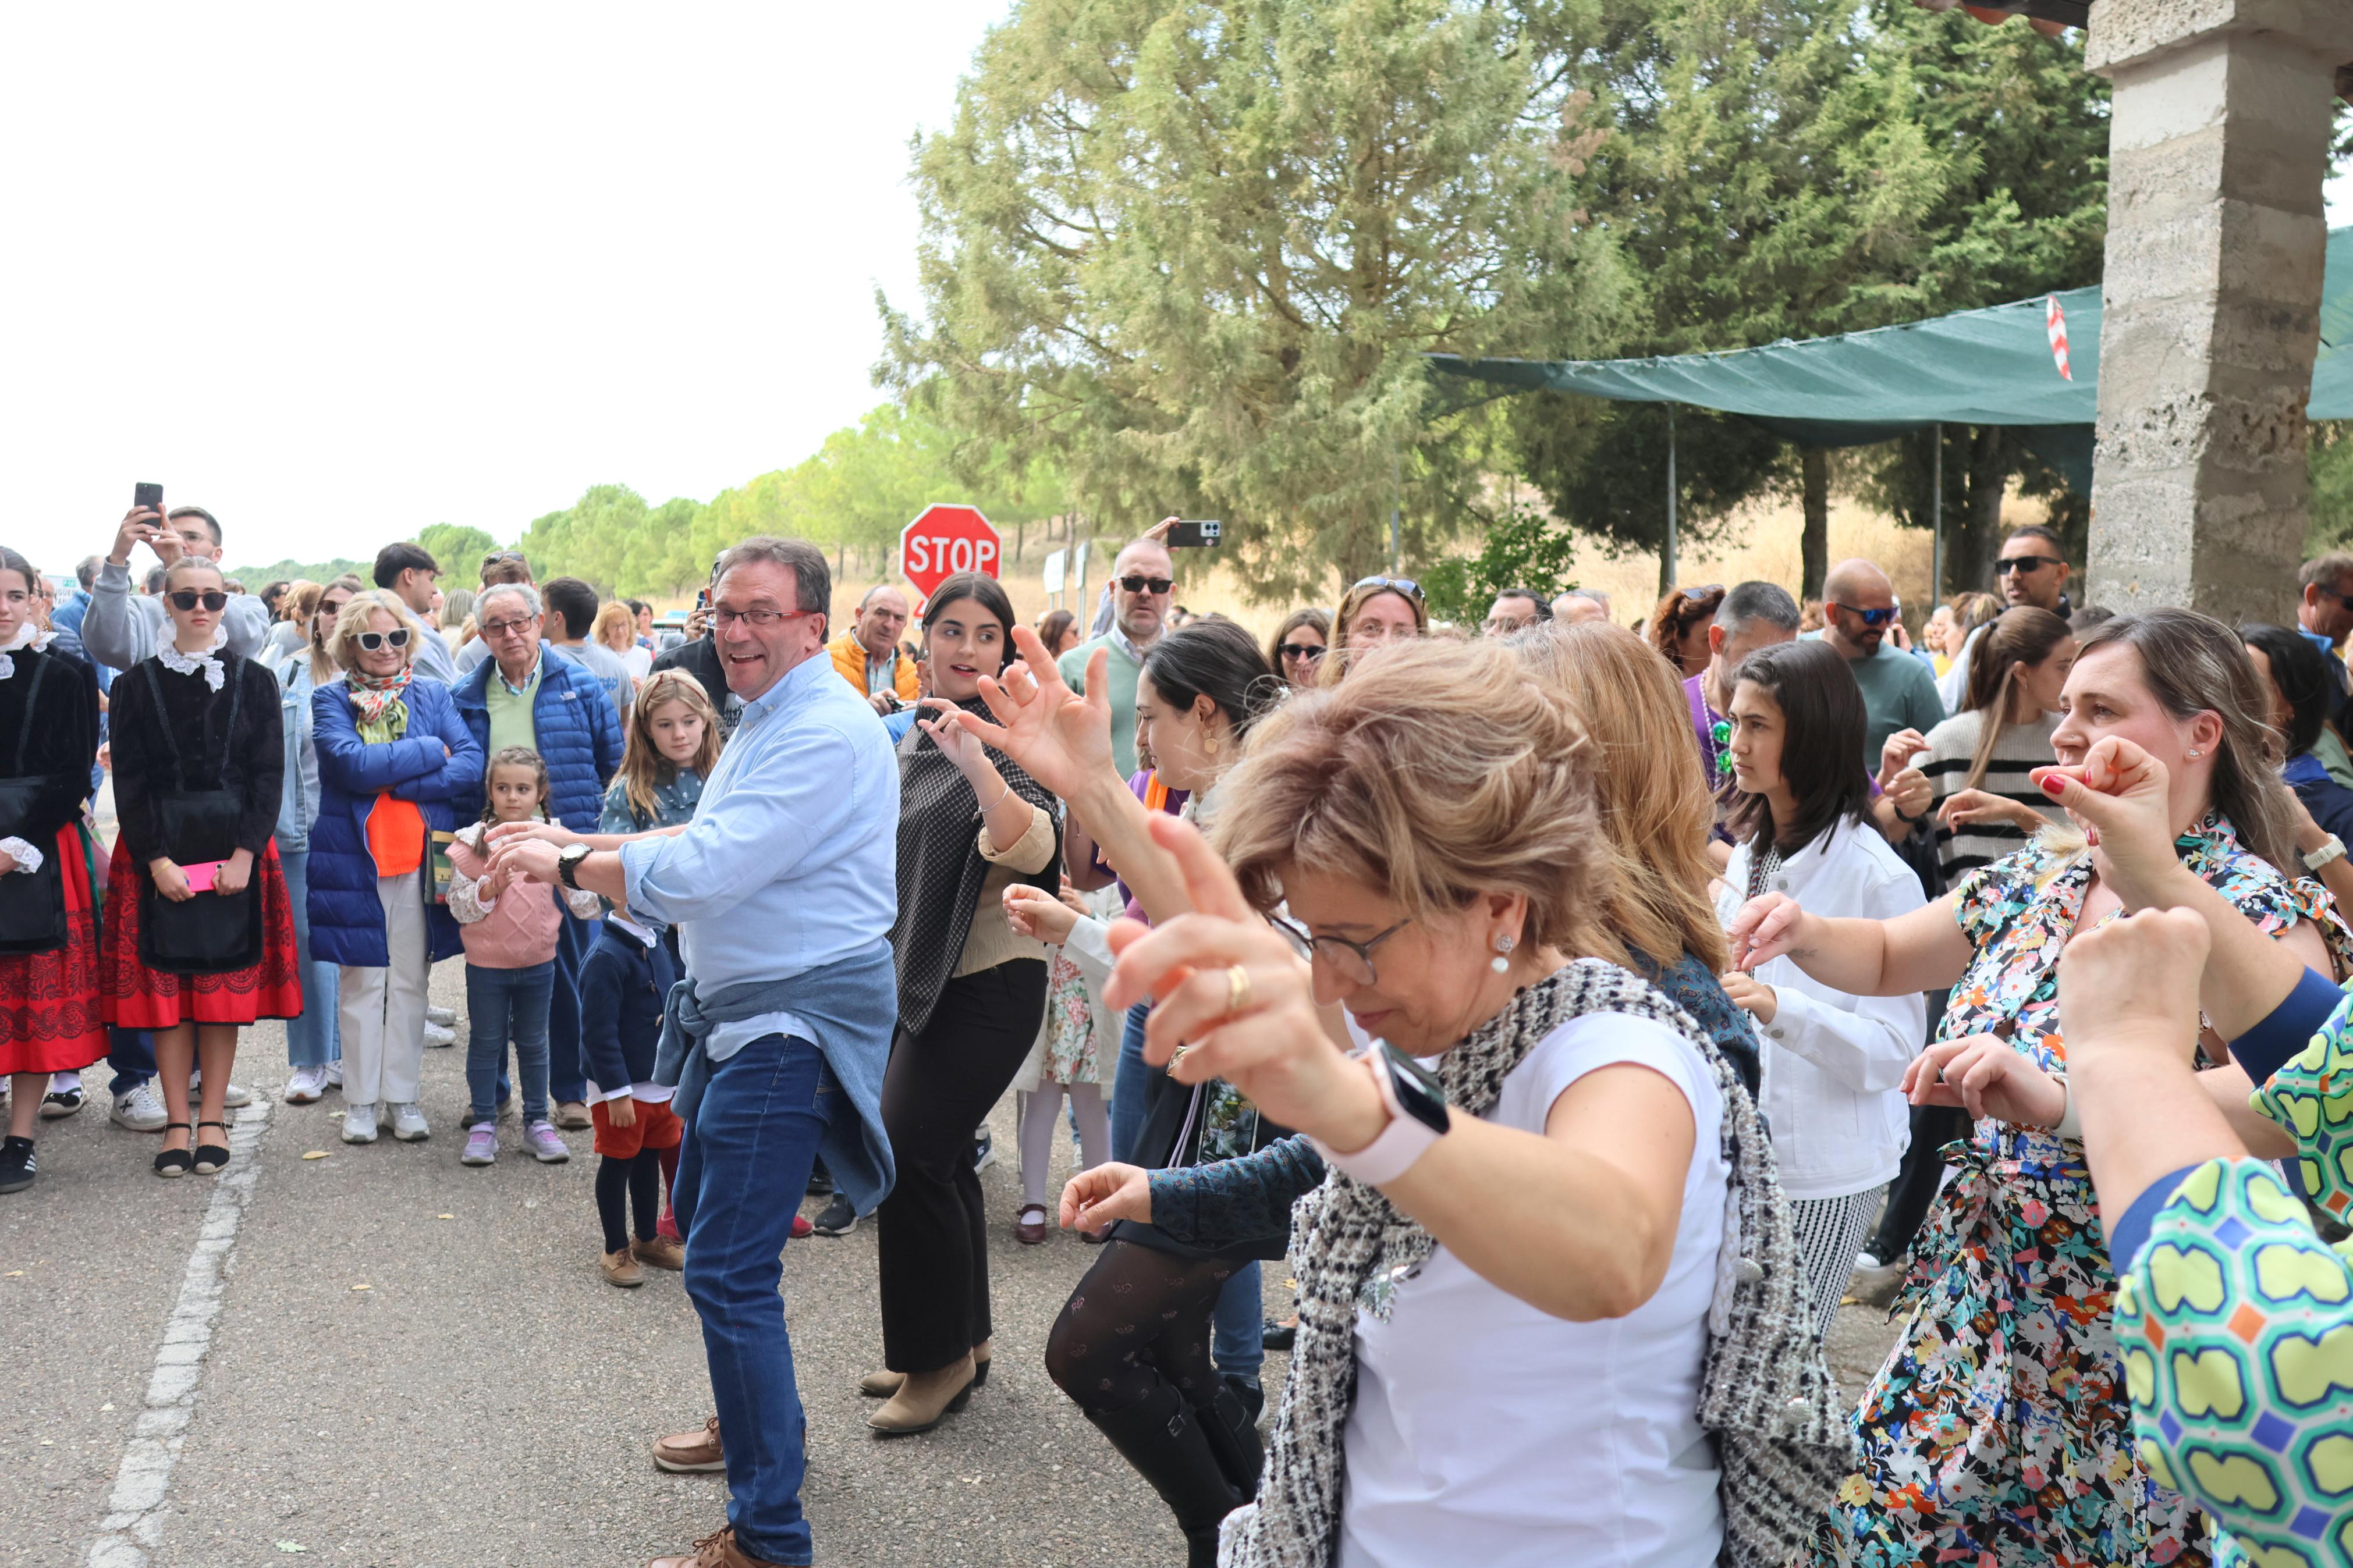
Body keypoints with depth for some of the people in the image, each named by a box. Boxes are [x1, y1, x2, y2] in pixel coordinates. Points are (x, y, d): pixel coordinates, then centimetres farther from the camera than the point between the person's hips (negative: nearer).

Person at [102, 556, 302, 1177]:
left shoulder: (253, 681, 4)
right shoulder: (137, 684, 4)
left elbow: (269, 774, 0)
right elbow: (129, 781, 0)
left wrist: (244, 853, -11)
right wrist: (157, 860, -11)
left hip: (235, 851, 0)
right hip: (158, 854, 0)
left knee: (226, 984, 2)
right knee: (165, 986, 1)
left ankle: (212, 1120, 11)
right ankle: (177, 1123, 9)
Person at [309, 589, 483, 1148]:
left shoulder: (433, 696, 9)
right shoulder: (330, 701, 3)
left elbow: (472, 767, -6)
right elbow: (354, 765, -16)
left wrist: (393, 780, -13)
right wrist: (430, 751, -11)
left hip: (421, 859, 2)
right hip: (354, 858, -2)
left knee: (410, 982, 7)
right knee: (361, 983, 4)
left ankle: (403, 1097, 17)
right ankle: (361, 1100, 15)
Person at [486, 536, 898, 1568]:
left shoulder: (824, 735, -21)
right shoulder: (767, 720, 15)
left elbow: (698, 872, -26)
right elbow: (709, 845, 17)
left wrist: (566, 865, -13)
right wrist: (579, 846, 6)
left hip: (795, 1017, -11)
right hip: (740, 1007, 11)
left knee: (728, 1270, -11)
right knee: (701, 1214, 25)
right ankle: (759, 1419, 45)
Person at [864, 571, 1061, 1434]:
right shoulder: (917, 733, 11)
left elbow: (1031, 849, -33)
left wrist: (976, 762, -46)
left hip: (987, 982, -8)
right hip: (922, 976, 8)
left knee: (909, 1155, -8)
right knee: (939, 1157, 14)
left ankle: (942, 1359, 8)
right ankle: (962, 1339, 29)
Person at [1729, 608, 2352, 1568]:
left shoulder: (2260, 915, -15)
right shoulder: (2034, 882, 6)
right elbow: (1888, 959, 19)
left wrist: (2060, 1099, -44)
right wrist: (1804, 937, -3)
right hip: (1977, 1310, 6)